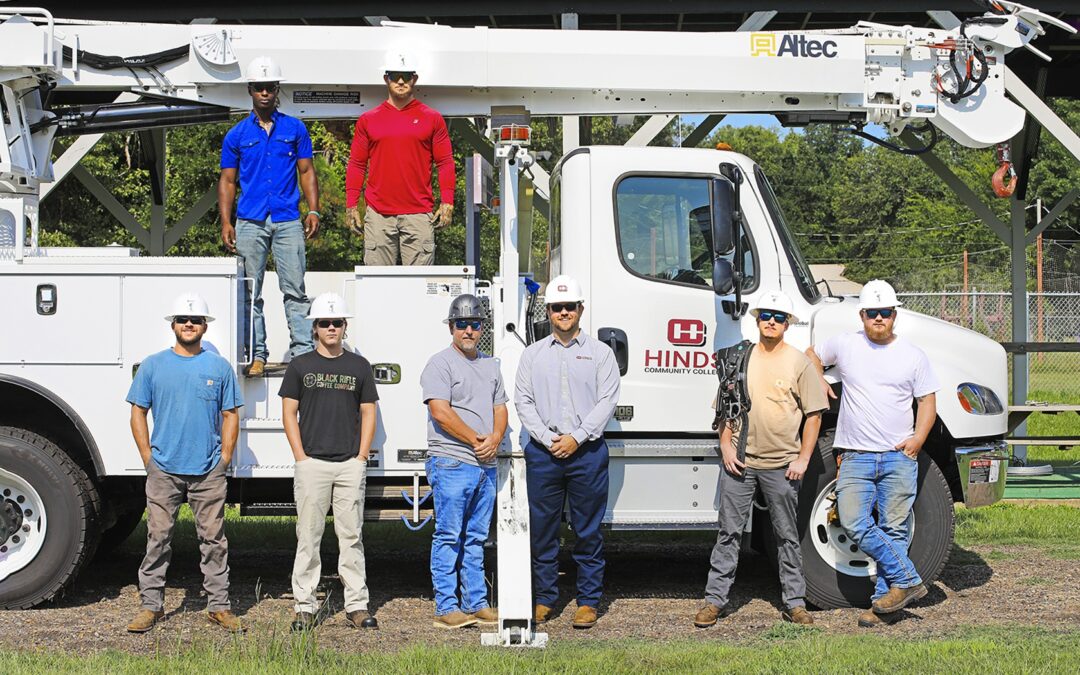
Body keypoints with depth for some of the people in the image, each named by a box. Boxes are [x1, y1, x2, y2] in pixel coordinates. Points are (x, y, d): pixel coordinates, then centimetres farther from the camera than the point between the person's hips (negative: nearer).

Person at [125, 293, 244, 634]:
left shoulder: (219, 368, 6)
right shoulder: (153, 366, 6)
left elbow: (230, 416, 9)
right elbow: (138, 413, 8)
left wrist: (224, 459, 1)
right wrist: (148, 458, 1)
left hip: (208, 471, 0)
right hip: (164, 470, 0)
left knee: (213, 539, 4)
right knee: (158, 538, 2)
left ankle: (219, 606, 10)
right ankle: (151, 605, 10)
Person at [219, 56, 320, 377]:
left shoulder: (295, 128, 10)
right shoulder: (237, 135, 10)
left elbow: (307, 171, 11)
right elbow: (227, 181, 11)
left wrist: (313, 210, -1)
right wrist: (225, 223, 1)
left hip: (288, 221, -1)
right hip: (250, 222, 1)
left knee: (295, 289, -5)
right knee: (251, 292, 2)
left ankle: (303, 351, -4)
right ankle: (257, 355, 8)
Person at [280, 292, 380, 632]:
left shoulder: (359, 366, 10)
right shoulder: (300, 365, 7)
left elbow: (368, 413, 11)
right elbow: (289, 413, 5)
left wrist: (361, 456, 1)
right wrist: (301, 458, -4)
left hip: (351, 465, 1)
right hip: (312, 464, -1)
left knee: (351, 536, 3)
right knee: (308, 536, 1)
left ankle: (357, 606, 7)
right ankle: (305, 606, 7)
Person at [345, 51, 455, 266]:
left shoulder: (432, 118, 8)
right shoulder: (368, 120, 11)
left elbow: (445, 162, 6)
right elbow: (356, 165, 11)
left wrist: (447, 202, -4)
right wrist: (351, 206, 3)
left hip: (420, 215, -1)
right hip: (378, 215, 1)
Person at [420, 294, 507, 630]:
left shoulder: (490, 365, 19)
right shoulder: (440, 363, -4)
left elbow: (500, 407, 17)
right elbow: (440, 412, -14)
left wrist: (495, 438, -4)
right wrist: (476, 439, -13)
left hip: (486, 464, 7)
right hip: (452, 463, -7)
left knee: (476, 538, 11)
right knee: (449, 537, -5)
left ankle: (476, 603, 17)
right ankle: (446, 607, -2)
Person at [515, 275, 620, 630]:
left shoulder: (600, 353, 6)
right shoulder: (533, 354, 12)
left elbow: (607, 401, -2)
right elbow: (523, 401, 5)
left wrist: (576, 437, -12)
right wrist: (548, 439, -9)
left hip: (587, 452, -2)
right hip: (542, 453, 2)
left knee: (588, 531, 2)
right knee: (542, 529, 5)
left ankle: (588, 601, 9)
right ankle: (544, 599, 15)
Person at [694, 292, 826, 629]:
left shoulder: (799, 362, -1)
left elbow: (813, 415, 0)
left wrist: (803, 459, -6)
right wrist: (726, 446, 1)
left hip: (782, 465, -2)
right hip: (740, 461, 2)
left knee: (787, 536, 8)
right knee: (729, 533, 5)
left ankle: (795, 603, 16)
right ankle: (714, 600, 10)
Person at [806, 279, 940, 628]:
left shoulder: (914, 355, 7)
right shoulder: (844, 345, 8)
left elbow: (927, 401, 10)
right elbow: (811, 355, 26)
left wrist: (919, 437, -4)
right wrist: (819, 382, 9)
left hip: (900, 456, 0)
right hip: (856, 455, 1)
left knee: (893, 530, 0)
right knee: (854, 523, -14)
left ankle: (884, 600, 7)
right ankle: (907, 580, -6)